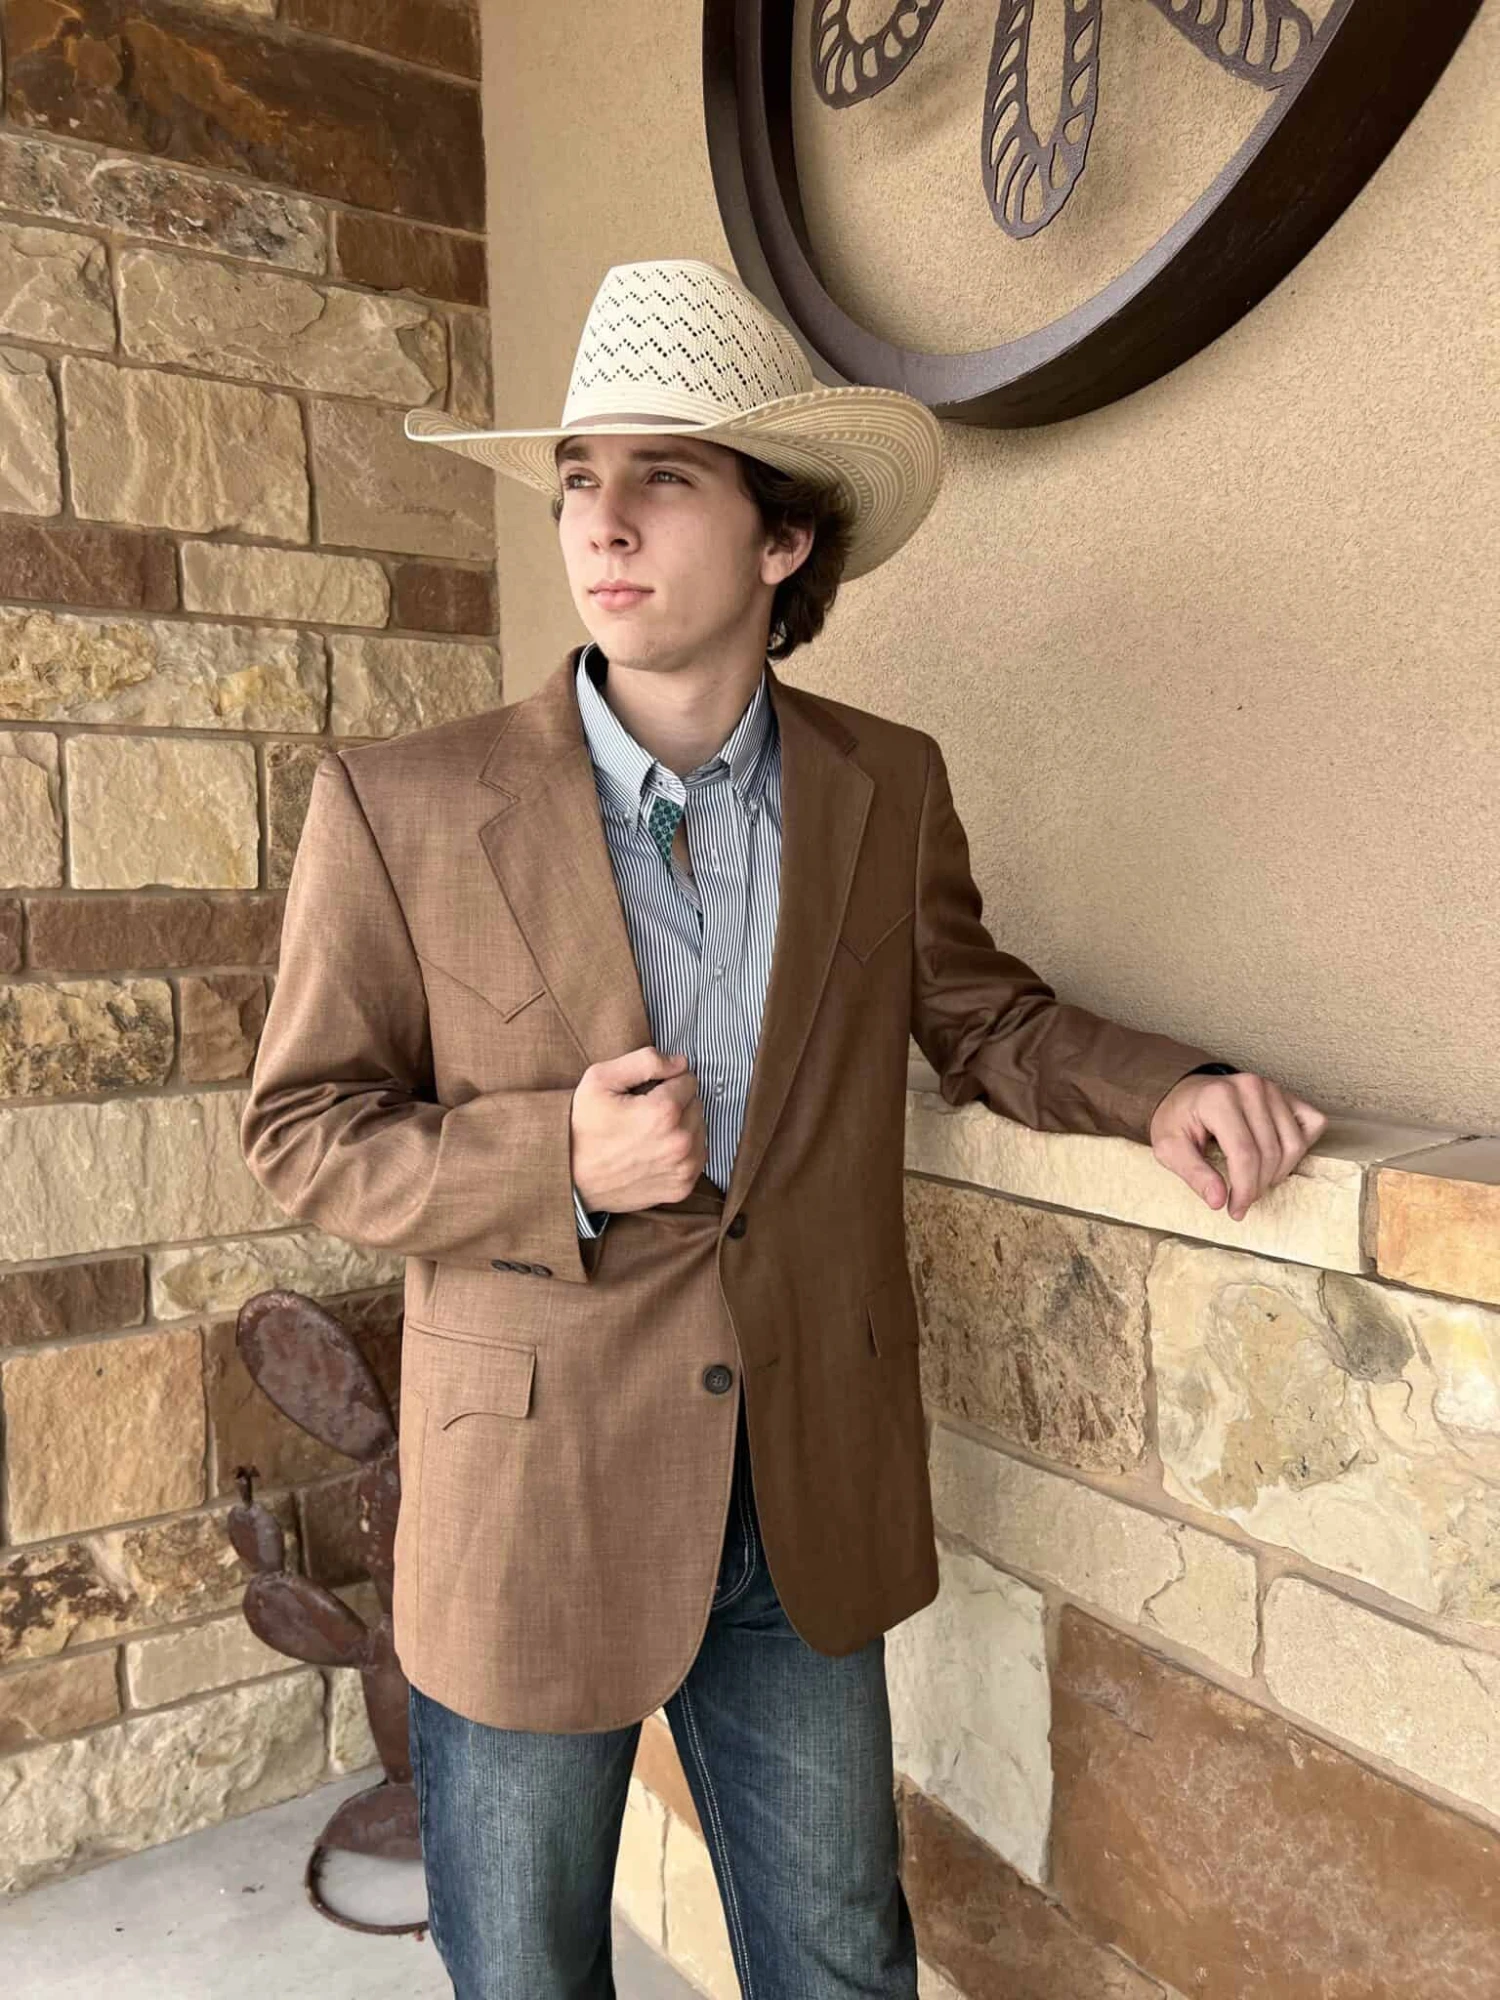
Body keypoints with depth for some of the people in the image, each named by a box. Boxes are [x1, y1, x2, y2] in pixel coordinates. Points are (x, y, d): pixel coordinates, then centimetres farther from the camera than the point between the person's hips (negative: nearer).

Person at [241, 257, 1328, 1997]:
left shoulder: (889, 788, -2)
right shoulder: (400, 807, -11)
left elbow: (974, 1011, 10)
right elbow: (303, 1126, -7)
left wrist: (1159, 1089, -9)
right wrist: (554, 1165, -24)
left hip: (808, 1521, 2)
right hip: (534, 1513, -1)